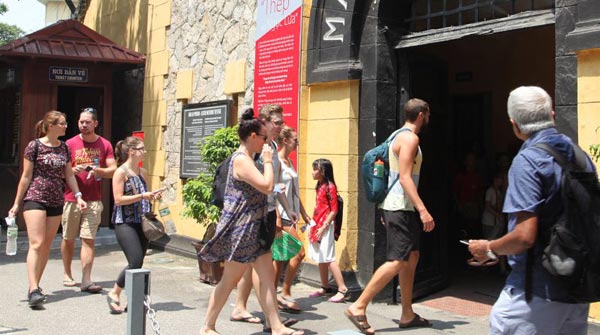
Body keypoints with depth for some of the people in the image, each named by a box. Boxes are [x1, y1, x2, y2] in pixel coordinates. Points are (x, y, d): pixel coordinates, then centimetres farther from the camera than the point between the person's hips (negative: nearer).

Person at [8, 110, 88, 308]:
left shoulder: (64, 148, 10)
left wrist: (78, 196, 3)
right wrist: (16, 204, -2)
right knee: (37, 243, -13)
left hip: (56, 202, 6)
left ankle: (35, 287, 20)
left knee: (47, 245, 8)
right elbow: (26, 177, -4)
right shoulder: (35, 146, -5)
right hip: (35, 199, -5)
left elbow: (69, 175, 14)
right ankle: (34, 290, -14)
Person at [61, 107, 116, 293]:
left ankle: (86, 280, -4)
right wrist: (73, 171, -15)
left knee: (88, 240, -5)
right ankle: (67, 274, 27)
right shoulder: (70, 144, 5)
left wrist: (98, 170, -17)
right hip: (71, 198, 1)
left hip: (94, 200, 0)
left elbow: (113, 170, 3)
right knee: (68, 239, 9)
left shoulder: (105, 145, 6)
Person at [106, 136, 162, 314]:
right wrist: (142, 196, -18)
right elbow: (118, 199, -13)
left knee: (138, 264, 6)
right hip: (125, 223, -7)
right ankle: (114, 293, 8)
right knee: (135, 262, -13)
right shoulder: (121, 172, -7)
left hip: (141, 223, 7)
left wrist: (152, 197, 4)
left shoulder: (142, 172, 13)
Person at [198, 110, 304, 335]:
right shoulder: (241, 159, -18)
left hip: (254, 229, 10)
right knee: (230, 280, 3)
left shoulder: (246, 158, 14)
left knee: (267, 276, 8)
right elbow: (267, 187, -25)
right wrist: (268, 161, -14)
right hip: (241, 230, -10)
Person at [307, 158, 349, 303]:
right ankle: (325, 287, 24)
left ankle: (343, 289, -3)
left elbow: (334, 210, -15)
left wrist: (323, 227, -17)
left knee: (328, 258, -8)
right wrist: (313, 225, 15)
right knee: (320, 258, 14)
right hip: (317, 226, 9)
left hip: (325, 226, -9)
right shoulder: (319, 186, 13)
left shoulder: (330, 186, -13)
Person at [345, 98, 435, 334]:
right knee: (397, 261, -11)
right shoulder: (410, 138, -12)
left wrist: (388, 211, 23)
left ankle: (407, 315, 21)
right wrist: (423, 209, -27)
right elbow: (405, 177, -22)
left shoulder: (400, 136, 18)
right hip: (401, 207, -11)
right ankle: (358, 307, -9)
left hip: (397, 206, 11)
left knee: (412, 257, 14)